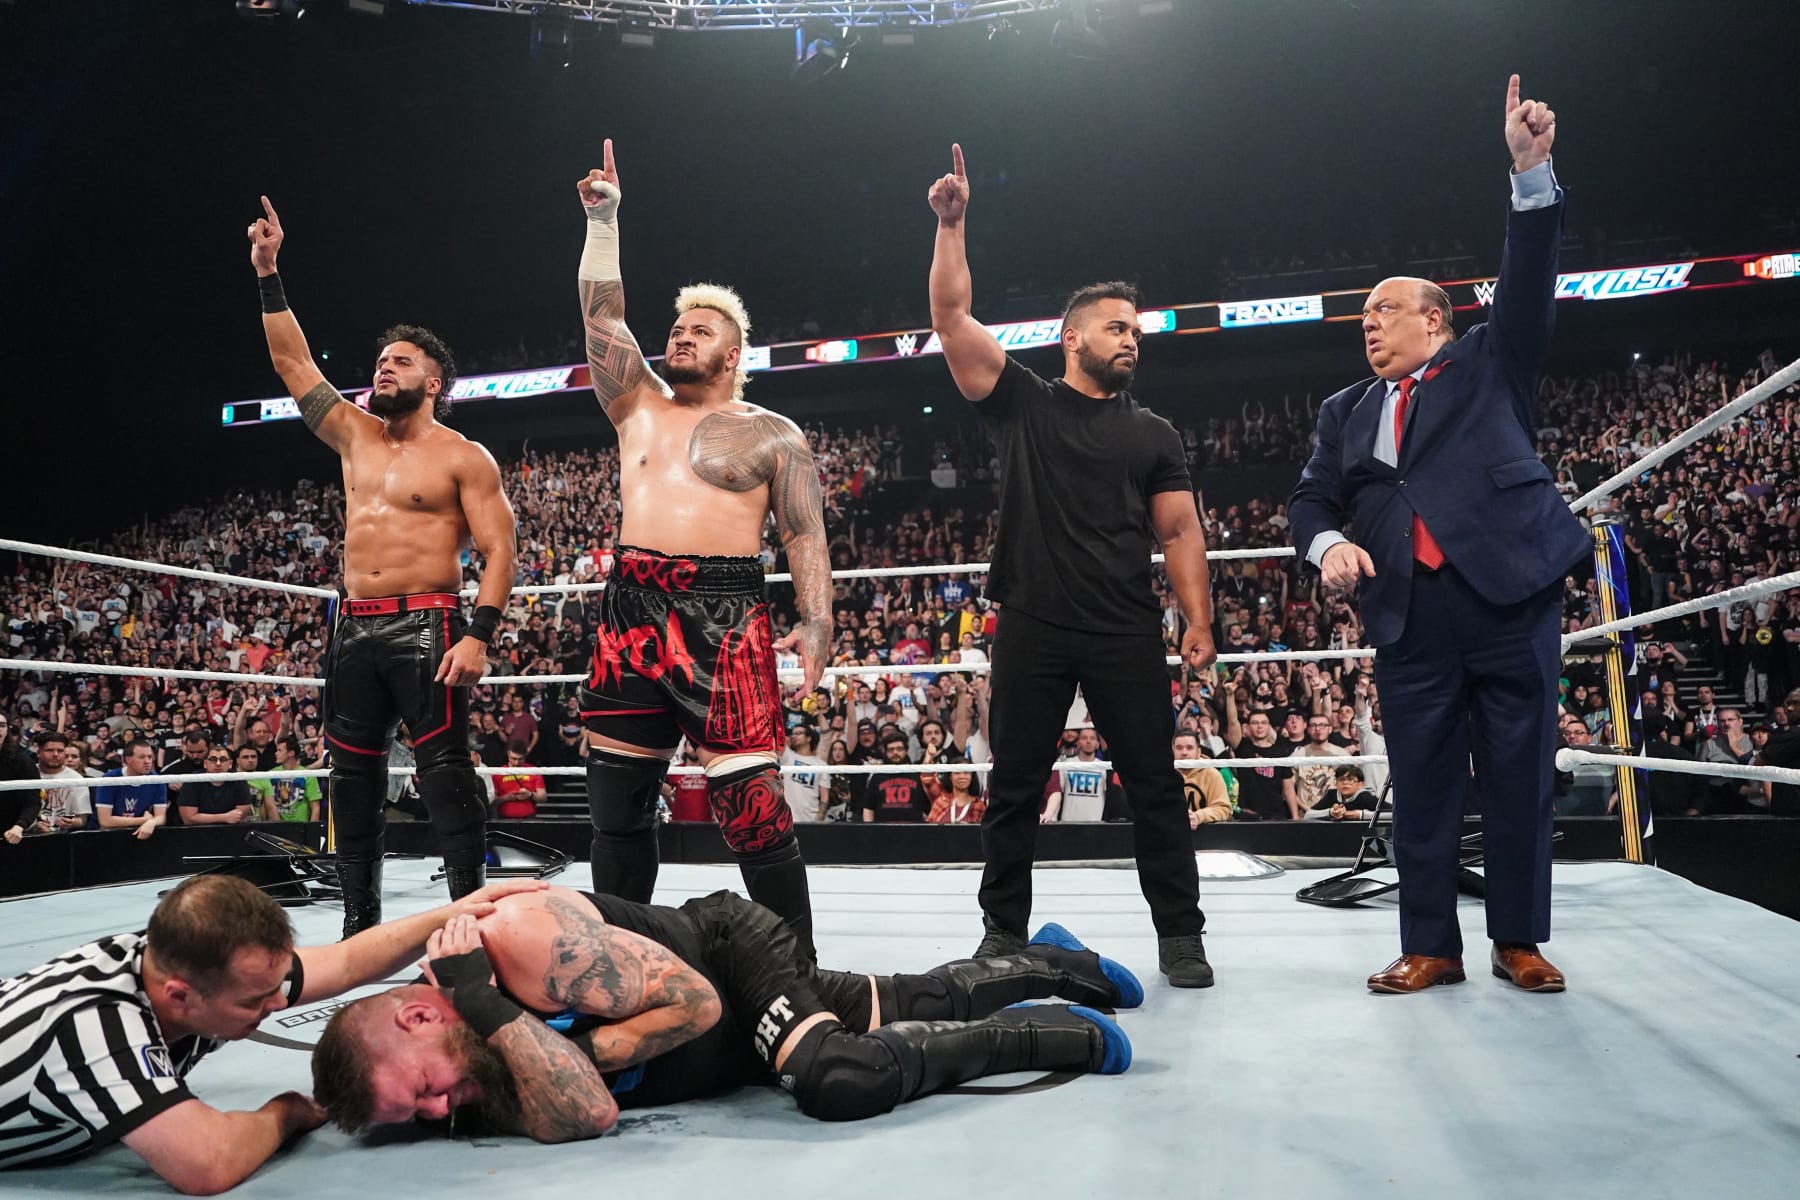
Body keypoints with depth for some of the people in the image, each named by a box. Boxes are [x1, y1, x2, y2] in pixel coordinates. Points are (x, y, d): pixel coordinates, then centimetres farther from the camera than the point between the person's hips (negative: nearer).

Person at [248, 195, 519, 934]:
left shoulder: (463, 458, -2)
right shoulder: (355, 436, 16)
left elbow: (497, 550, -9)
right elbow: (294, 364, 18)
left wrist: (480, 634, -21)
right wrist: (267, 275, 12)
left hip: (427, 626, -7)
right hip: (355, 629, 7)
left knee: (444, 771, -10)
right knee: (353, 775, 8)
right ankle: (360, 920, 17)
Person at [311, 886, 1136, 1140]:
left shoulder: (523, 938, -36)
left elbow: (696, 1001, -31)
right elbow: (584, 1118, -26)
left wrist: (551, 1039, -30)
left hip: (736, 945, -7)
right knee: (915, 1007, 17)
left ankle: (1065, 1032, -6)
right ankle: (1047, 964, 43)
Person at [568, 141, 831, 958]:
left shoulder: (771, 434, 7)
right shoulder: (639, 408, 20)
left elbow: (805, 536, 1)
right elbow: (602, 316, 15)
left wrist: (816, 622, -12)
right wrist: (603, 221, 12)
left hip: (724, 617, -5)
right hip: (632, 614, 5)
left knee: (751, 802, -8)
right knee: (617, 799, 8)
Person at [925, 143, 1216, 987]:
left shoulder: (1154, 435, 12)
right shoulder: (1021, 405, 7)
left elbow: (1180, 532, 8)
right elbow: (953, 321, 0)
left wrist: (1199, 620, -2)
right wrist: (951, 225, -7)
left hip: (1127, 633, 1)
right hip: (1032, 629, -1)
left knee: (1154, 783, 3)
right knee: (1014, 786, 7)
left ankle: (1180, 935, 16)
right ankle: (1004, 932, 21)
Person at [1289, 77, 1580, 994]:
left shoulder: (1489, 365, 12)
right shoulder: (1347, 411, 19)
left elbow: (1528, 283, -1)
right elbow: (1312, 498, 12)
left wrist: (1531, 169, -10)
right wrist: (1329, 544, -10)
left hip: (1508, 595, -2)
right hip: (1409, 613, 3)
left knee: (1519, 777, 4)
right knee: (1420, 785, 5)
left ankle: (1518, 942, 17)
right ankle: (1430, 947, 15)